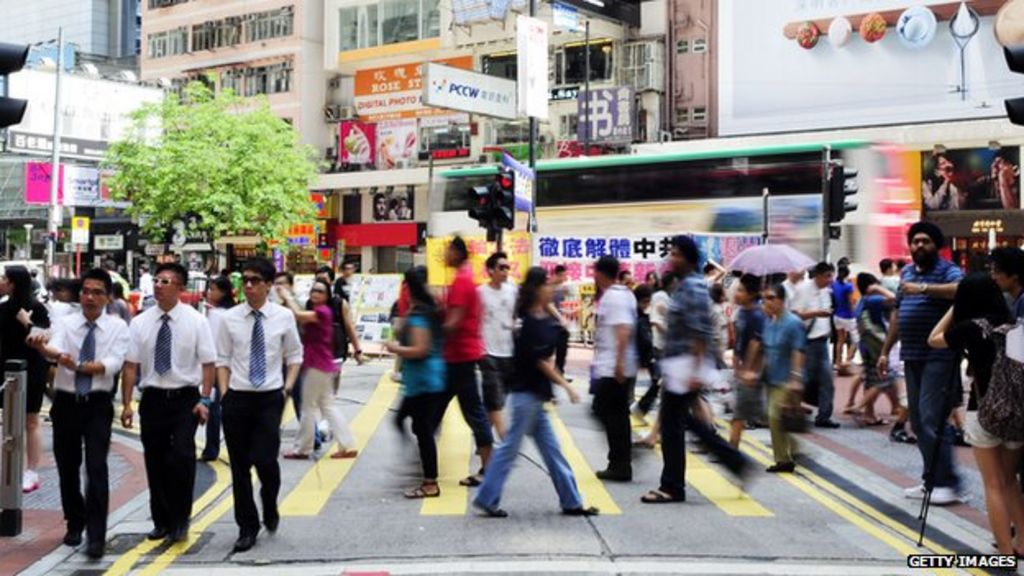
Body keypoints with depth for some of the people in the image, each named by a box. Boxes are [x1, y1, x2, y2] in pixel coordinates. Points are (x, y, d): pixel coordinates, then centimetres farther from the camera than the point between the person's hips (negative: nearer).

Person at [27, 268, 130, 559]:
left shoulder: (118, 327, -3)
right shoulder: (65, 323, 1)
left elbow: (113, 364, -16)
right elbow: (55, 350, -21)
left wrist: (79, 365, -31)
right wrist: (43, 348, -44)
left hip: (98, 404, -2)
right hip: (66, 402, 3)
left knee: (96, 468, -11)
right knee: (67, 467, 13)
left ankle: (96, 536, -7)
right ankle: (75, 524, 33)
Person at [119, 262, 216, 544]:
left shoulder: (196, 321, -3)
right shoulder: (140, 322, 3)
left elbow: (208, 362, -4)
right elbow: (131, 365, 2)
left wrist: (204, 399, -12)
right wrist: (126, 404, -3)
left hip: (185, 399, -3)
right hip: (152, 399, 3)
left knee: (182, 457, -16)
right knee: (155, 462, 9)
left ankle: (180, 521, 0)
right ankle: (162, 522, 25)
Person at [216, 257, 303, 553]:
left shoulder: (283, 317, -1)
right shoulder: (230, 319, 1)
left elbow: (295, 355, 9)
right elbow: (223, 360, 6)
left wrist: (289, 385, -2)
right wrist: (224, 394, -2)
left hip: (270, 398, -1)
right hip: (238, 398, 2)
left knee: (265, 460, -11)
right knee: (239, 467, 7)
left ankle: (270, 508, 22)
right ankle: (247, 527, 22)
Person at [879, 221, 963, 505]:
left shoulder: (948, 270, -6)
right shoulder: (906, 273, 17)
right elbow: (897, 313, 23)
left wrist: (923, 288, -34)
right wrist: (885, 351, 22)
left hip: (939, 357, -8)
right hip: (912, 356, 8)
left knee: (932, 419, -11)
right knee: (918, 421, 9)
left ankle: (946, 483, -4)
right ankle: (930, 480, 17)